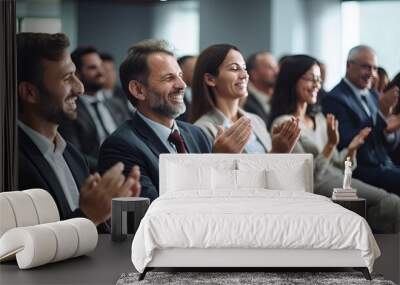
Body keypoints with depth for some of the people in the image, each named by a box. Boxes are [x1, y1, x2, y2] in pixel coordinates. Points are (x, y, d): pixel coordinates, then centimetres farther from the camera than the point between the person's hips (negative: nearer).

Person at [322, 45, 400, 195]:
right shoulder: (334, 99, -7)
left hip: (384, 165, 7)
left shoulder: (374, 96, 16)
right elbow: (347, 143, -17)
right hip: (360, 172, -7)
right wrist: (381, 113, -20)